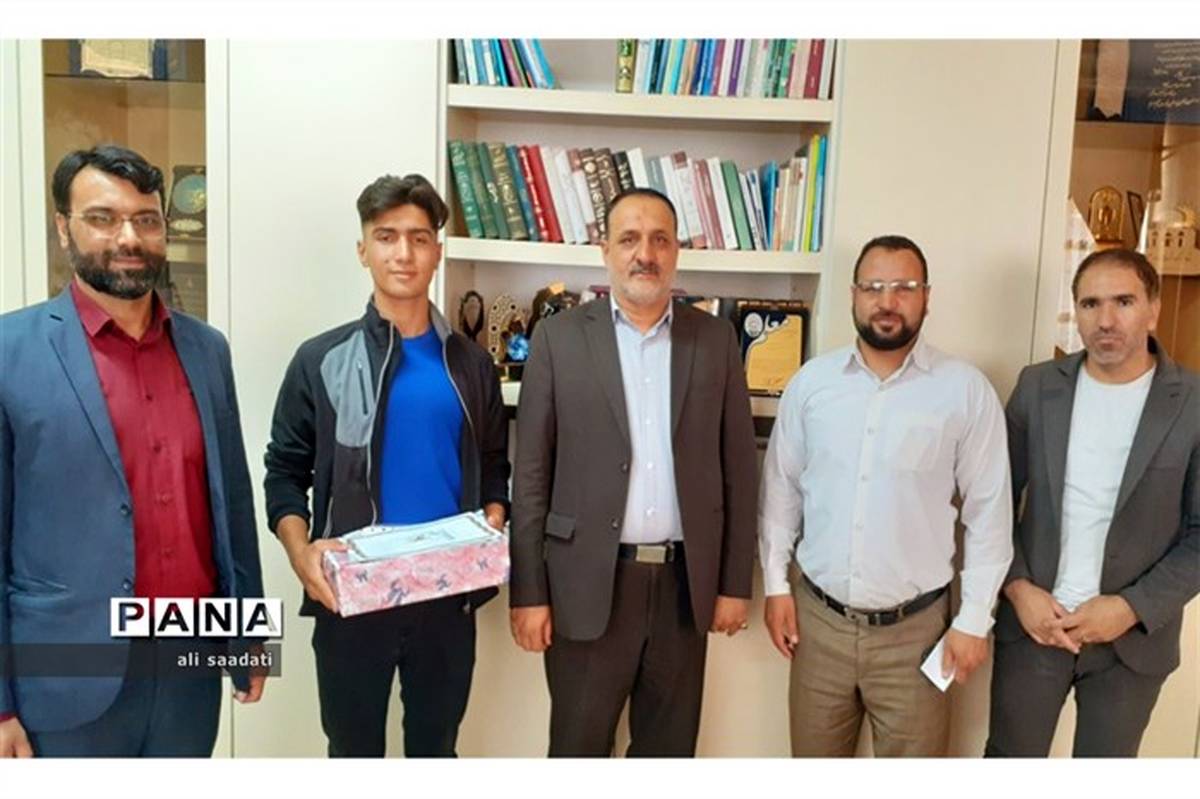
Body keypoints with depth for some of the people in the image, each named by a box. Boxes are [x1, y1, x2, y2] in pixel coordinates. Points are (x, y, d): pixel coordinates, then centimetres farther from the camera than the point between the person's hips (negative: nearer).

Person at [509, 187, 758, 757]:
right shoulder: (559, 336, -2)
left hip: (685, 582, 2)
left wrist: (735, 582, 4)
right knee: (578, 746, 12)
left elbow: (737, 468, 5)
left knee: (669, 749, 16)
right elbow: (532, 474, -2)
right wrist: (528, 591, -5)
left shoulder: (715, 338, 4)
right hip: (588, 584, -2)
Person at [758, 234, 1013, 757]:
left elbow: (988, 511, -4)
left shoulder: (966, 390, -8)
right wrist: (776, 584, 4)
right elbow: (781, 487, 5)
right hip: (818, 617, 2)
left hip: (914, 627, -2)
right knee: (813, 759, 19)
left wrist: (974, 619, -5)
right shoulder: (811, 381, -1)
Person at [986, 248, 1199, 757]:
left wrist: (1133, 608, -15)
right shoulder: (1038, 386, -3)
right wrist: (1017, 587, -9)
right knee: (1010, 753, 15)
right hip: (1032, 621, 1)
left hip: (1133, 636, -1)